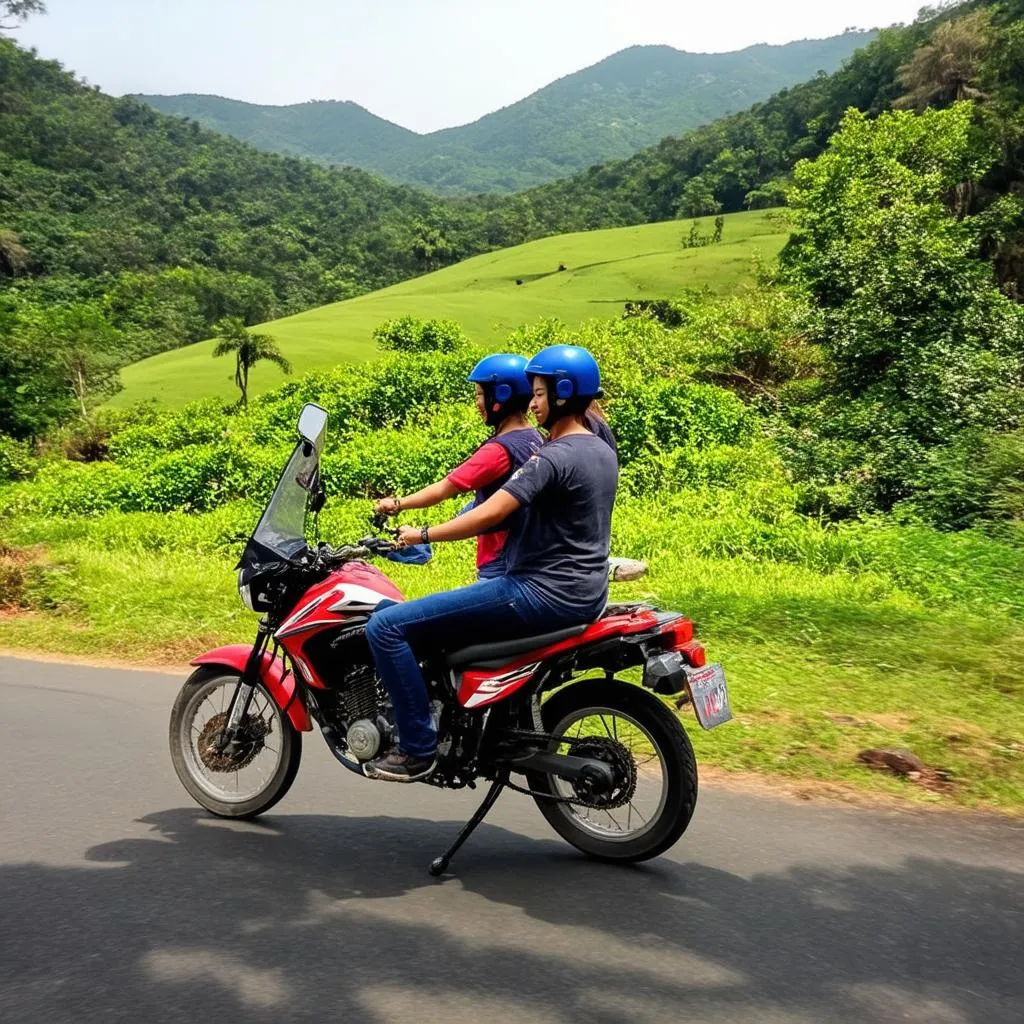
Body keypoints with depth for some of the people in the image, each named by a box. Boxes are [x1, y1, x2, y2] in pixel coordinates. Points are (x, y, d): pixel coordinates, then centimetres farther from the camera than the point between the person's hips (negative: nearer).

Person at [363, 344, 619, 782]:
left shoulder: (553, 457, -17)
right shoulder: (603, 451, 12)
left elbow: (488, 516, -25)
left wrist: (423, 534, -13)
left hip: (540, 594, -10)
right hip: (582, 594, 11)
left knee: (385, 626, -10)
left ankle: (418, 748, -6)